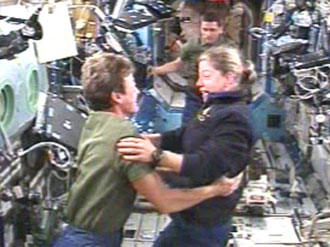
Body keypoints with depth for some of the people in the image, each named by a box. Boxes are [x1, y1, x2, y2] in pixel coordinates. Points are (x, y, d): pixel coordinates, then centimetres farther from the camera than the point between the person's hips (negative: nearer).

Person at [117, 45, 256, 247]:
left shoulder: (234, 118, -22)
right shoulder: (217, 108, 12)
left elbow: (205, 165, -34)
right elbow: (179, 137, 11)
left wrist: (156, 155, -45)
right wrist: (139, 140, -2)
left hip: (203, 223, -10)